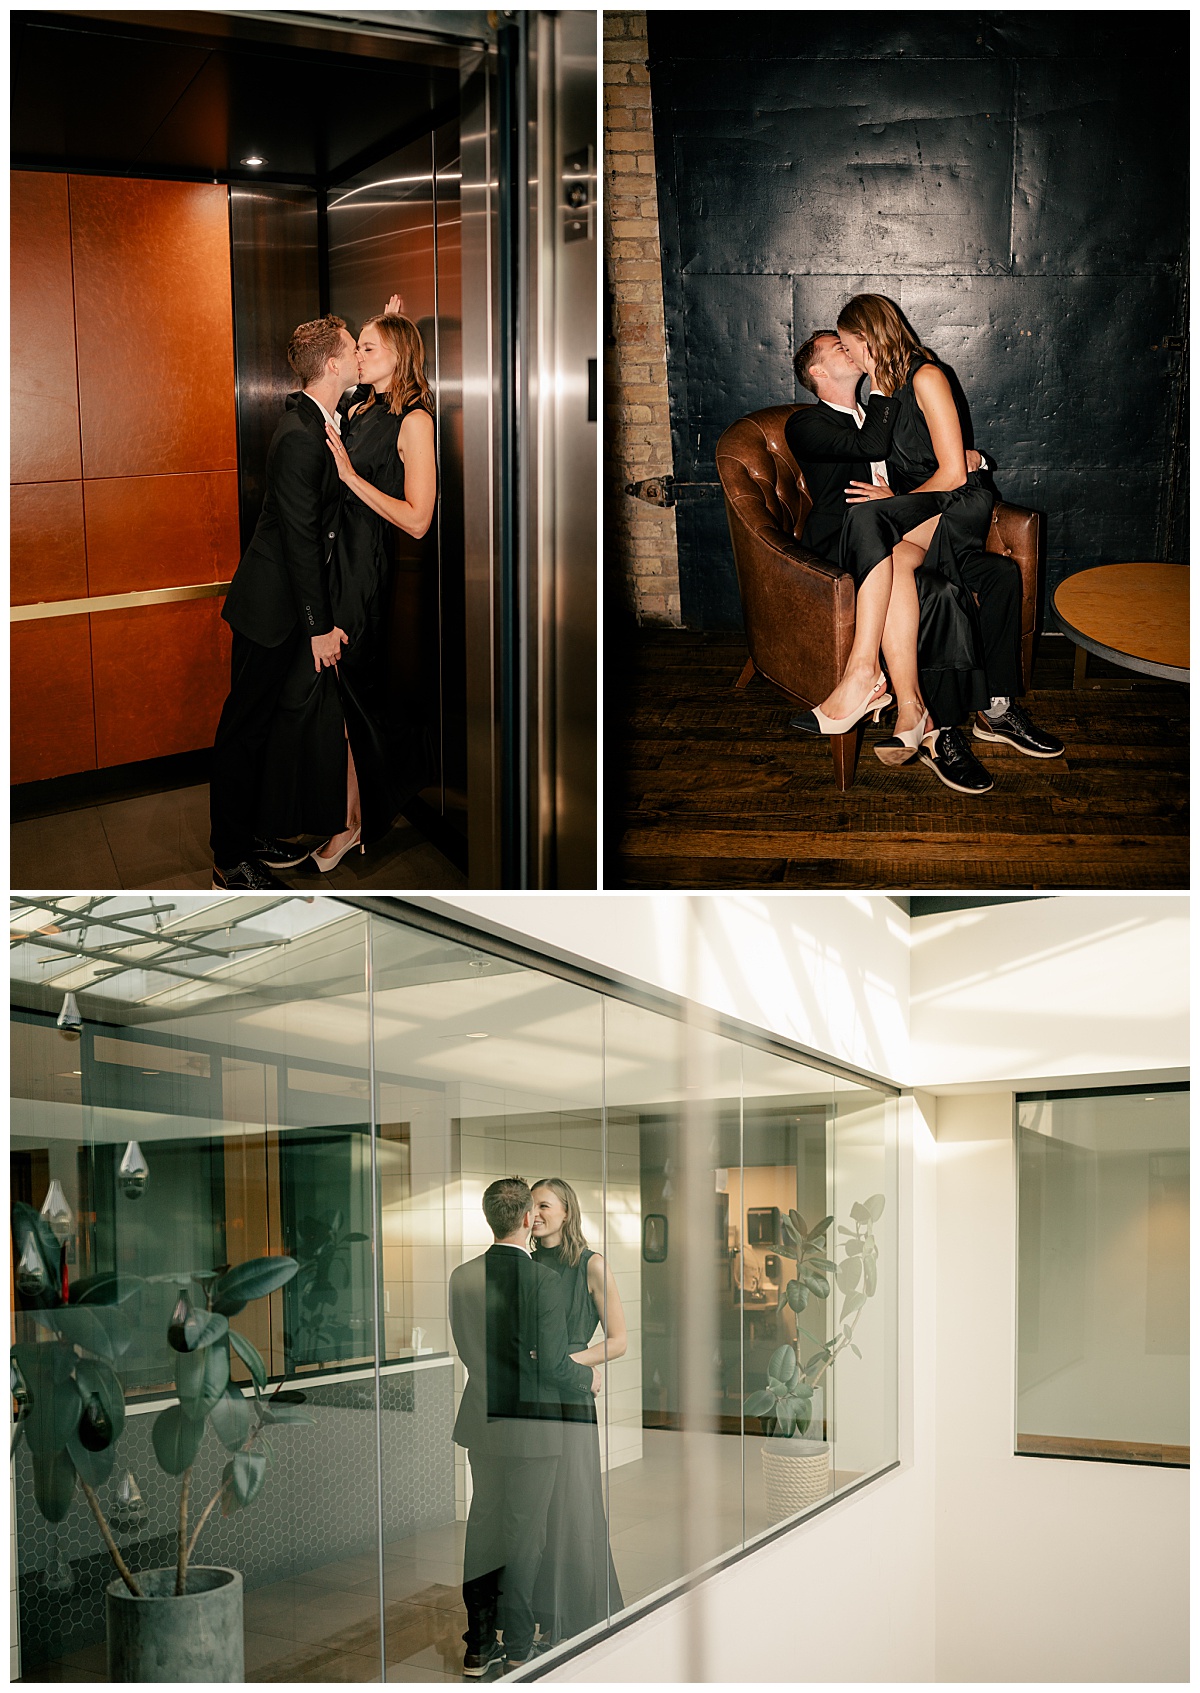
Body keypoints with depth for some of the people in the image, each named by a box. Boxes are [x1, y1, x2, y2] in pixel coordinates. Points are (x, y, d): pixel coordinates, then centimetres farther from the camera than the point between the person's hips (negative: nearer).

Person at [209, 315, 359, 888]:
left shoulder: (318, 420, 6)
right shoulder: (300, 437, -23)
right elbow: (301, 536, -22)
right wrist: (320, 625, -19)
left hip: (286, 600, 10)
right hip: (271, 605, -10)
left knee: (263, 723, 16)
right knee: (245, 727, -2)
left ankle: (248, 834, 27)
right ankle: (231, 861, 5)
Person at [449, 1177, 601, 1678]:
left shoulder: (462, 1277, -1)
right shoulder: (542, 1280, -17)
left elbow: (465, 1349, 9)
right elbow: (552, 1363, -17)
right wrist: (587, 1378, 2)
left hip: (481, 1422, 5)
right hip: (531, 1426, -5)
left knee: (482, 1528, 14)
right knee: (523, 1534, 5)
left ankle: (479, 1646, 19)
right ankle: (517, 1650, 10)